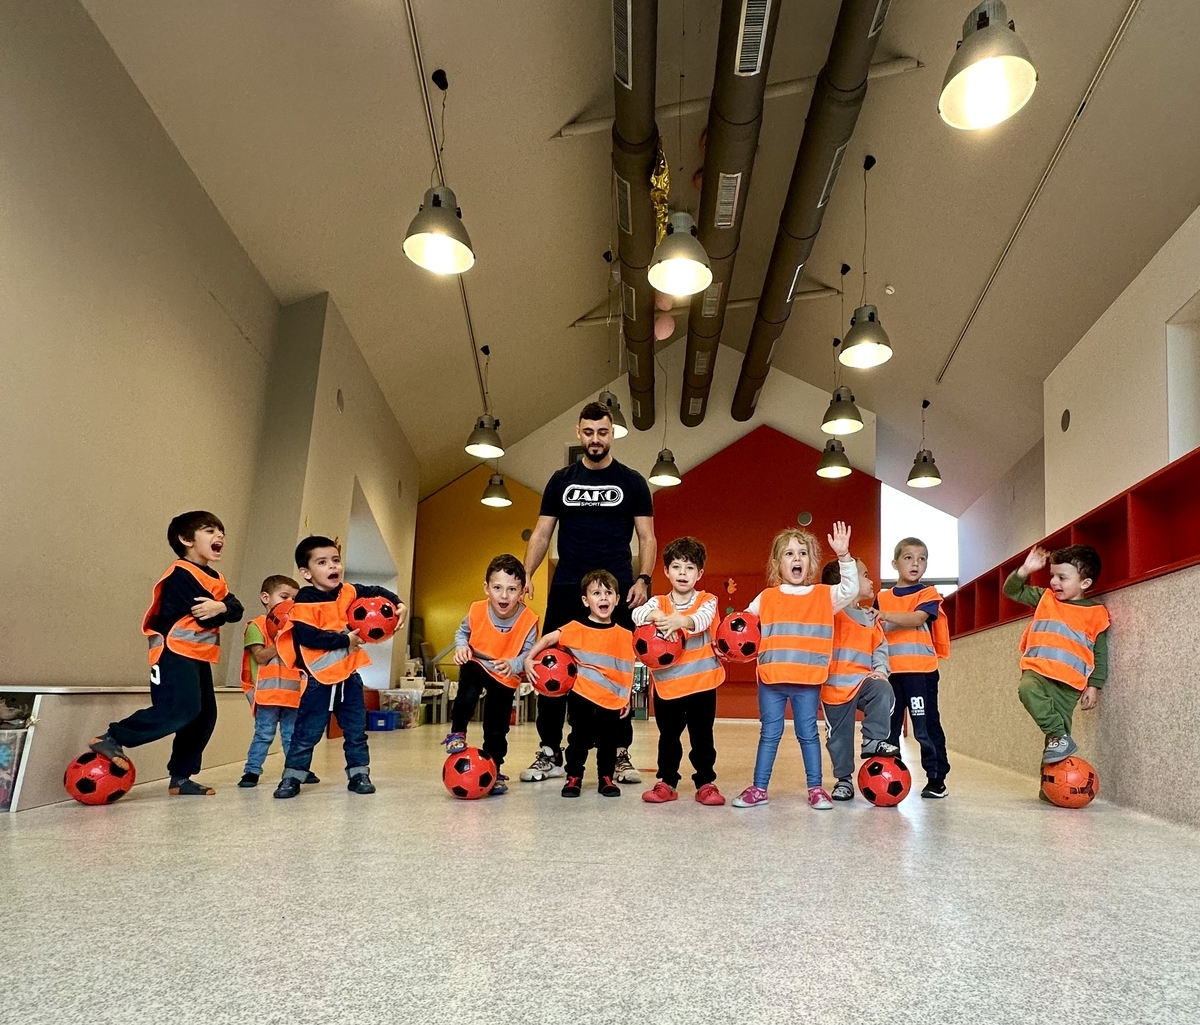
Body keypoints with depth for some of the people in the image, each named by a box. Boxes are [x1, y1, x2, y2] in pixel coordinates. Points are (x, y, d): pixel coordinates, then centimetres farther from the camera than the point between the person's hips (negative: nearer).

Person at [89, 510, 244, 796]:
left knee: (204, 716, 7)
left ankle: (180, 777, 14)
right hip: (175, 653, -9)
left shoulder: (216, 580, 17)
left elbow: (236, 609, 0)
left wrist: (220, 607, -18)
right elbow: (205, 617, -21)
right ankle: (111, 739, -9)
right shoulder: (182, 574, -12)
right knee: (180, 709, -20)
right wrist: (220, 611, -6)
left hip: (198, 657, 10)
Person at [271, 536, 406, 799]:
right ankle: (292, 777, 16)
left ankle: (359, 774, 22)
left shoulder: (349, 592, 3)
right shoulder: (304, 603, -15)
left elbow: (376, 592, 18)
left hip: (349, 674, 5)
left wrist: (398, 605, 2)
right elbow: (309, 638, -24)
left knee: (356, 731, 11)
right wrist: (345, 639, -19)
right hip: (319, 678, -5)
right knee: (307, 732, 2)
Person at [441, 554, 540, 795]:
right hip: (476, 666, 0)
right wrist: (461, 646, -21)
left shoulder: (528, 620, -26)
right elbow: (462, 632, 0)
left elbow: (528, 653, -21)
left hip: (506, 677, 0)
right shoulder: (477, 611, -22)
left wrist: (513, 665, -41)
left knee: (497, 729, 4)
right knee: (468, 691, -32)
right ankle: (457, 733, -6)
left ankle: (493, 770, 26)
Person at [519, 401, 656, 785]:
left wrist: (642, 579, -10)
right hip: (566, 590, 2)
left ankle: (621, 755, 13)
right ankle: (550, 754, 12)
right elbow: (542, 533, 10)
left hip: (617, 590, -1)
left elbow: (647, 537, 4)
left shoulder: (631, 482, 7)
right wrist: (526, 574, -5)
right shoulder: (561, 480, 11)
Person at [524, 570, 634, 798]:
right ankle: (573, 778, 24)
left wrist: (627, 699, 8)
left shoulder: (625, 636, 1)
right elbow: (549, 638, -6)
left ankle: (606, 779, 27)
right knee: (580, 739, 8)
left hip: (612, 701, 2)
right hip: (582, 696, -2)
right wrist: (529, 659, -16)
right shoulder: (576, 628, -6)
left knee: (608, 742, 10)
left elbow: (627, 671, 6)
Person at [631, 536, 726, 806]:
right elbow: (637, 614, -16)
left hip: (701, 682, -1)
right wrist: (655, 616, -37)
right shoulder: (659, 603, 3)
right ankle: (667, 783, 24)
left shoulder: (707, 601, -1)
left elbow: (702, 619, -22)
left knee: (702, 737, 8)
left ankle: (706, 783, 21)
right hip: (666, 683, 2)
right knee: (668, 737, 12)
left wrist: (679, 620, -42)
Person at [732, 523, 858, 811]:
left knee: (808, 733, 8)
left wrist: (844, 556, -17)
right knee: (769, 734, 9)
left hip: (808, 680, 0)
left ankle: (816, 788, 19)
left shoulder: (824, 595, 5)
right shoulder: (766, 598, 4)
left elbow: (851, 589, -7)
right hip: (770, 679, 1)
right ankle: (758, 789, 16)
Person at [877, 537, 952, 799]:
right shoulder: (882, 598, 11)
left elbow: (917, 618, -18)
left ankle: (936, 780, 13)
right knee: (887, 728, 10)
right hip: (889, 671, 4)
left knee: (926, 727, 1)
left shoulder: (928, 594, 1)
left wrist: (886, 615, -32)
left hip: (921, 670, -3)